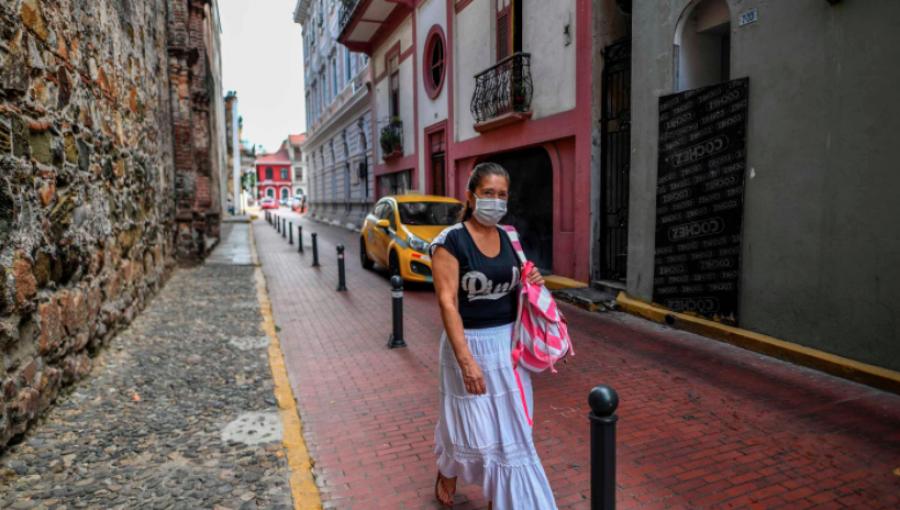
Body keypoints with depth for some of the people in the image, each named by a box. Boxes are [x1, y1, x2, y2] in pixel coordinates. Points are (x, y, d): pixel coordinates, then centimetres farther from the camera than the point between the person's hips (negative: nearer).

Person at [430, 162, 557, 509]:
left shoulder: (510, 239, 5)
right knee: (474, 431, 9)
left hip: (509, 344, 5)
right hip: (470, 343, -5)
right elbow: (448, 302, -19)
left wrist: (532, 284, -6)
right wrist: (466, 360, -25)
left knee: (508, 431, 12)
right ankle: (446, 473, 42)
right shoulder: (450, 241, -13)